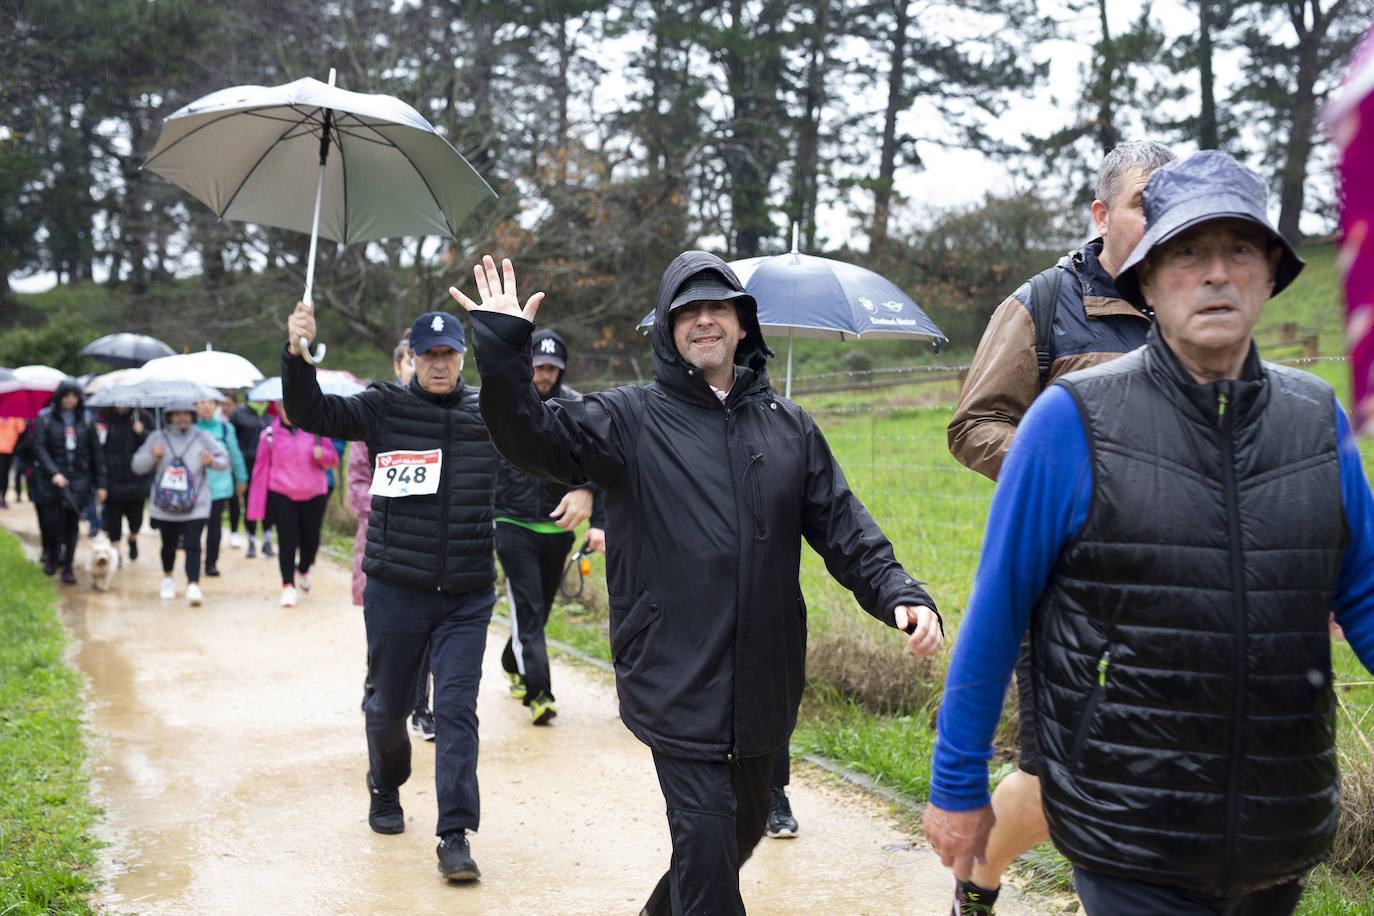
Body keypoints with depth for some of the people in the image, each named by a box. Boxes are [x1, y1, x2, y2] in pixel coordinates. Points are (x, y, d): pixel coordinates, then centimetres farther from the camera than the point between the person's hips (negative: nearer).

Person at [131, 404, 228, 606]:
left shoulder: (202, 438, 4)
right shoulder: (157, 438, 5)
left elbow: (224, 459, 7)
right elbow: (137, 466, 6)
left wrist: (212, 461, -16)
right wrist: (152, 456, -14)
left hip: (195, 506, -1)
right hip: (165, 506, 2)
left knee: (193, 545, -13)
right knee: (169, 545, 14)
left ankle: (193, 586, -17)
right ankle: (168, 578, 39)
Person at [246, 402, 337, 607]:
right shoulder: (269, 435, 0)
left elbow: (333, 459, 8)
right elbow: (261, 469, 3)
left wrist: (321, 454, -18)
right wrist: (256, 506, 0)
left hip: (314, 495, 1)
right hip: (281, 495, -1)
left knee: (311, 541, 4)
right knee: (288, 539, -10)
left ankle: (303, 570, 36)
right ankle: (288, 586, 0)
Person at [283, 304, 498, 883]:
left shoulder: (488, 413, 4)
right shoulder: (384, 408, -2)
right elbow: (311, 413, -12)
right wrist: (297, 356, -27)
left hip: (466, 595, 0)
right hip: (395, 590, 0)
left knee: (456, 710, -6)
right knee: (387, 704, 14)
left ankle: (455, 838, -3)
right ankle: (385, 792, 43)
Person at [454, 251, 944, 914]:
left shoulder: (789, 426, 9)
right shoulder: (632, 419, -1)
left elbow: (843, 529, 8)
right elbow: (534, 437, -14)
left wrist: (900, 593, -7)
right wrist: (502, 347, -26)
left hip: (764, 685, 5)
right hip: (676, 682, -5)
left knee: (743, 828, 20)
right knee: (705, 839, -9)